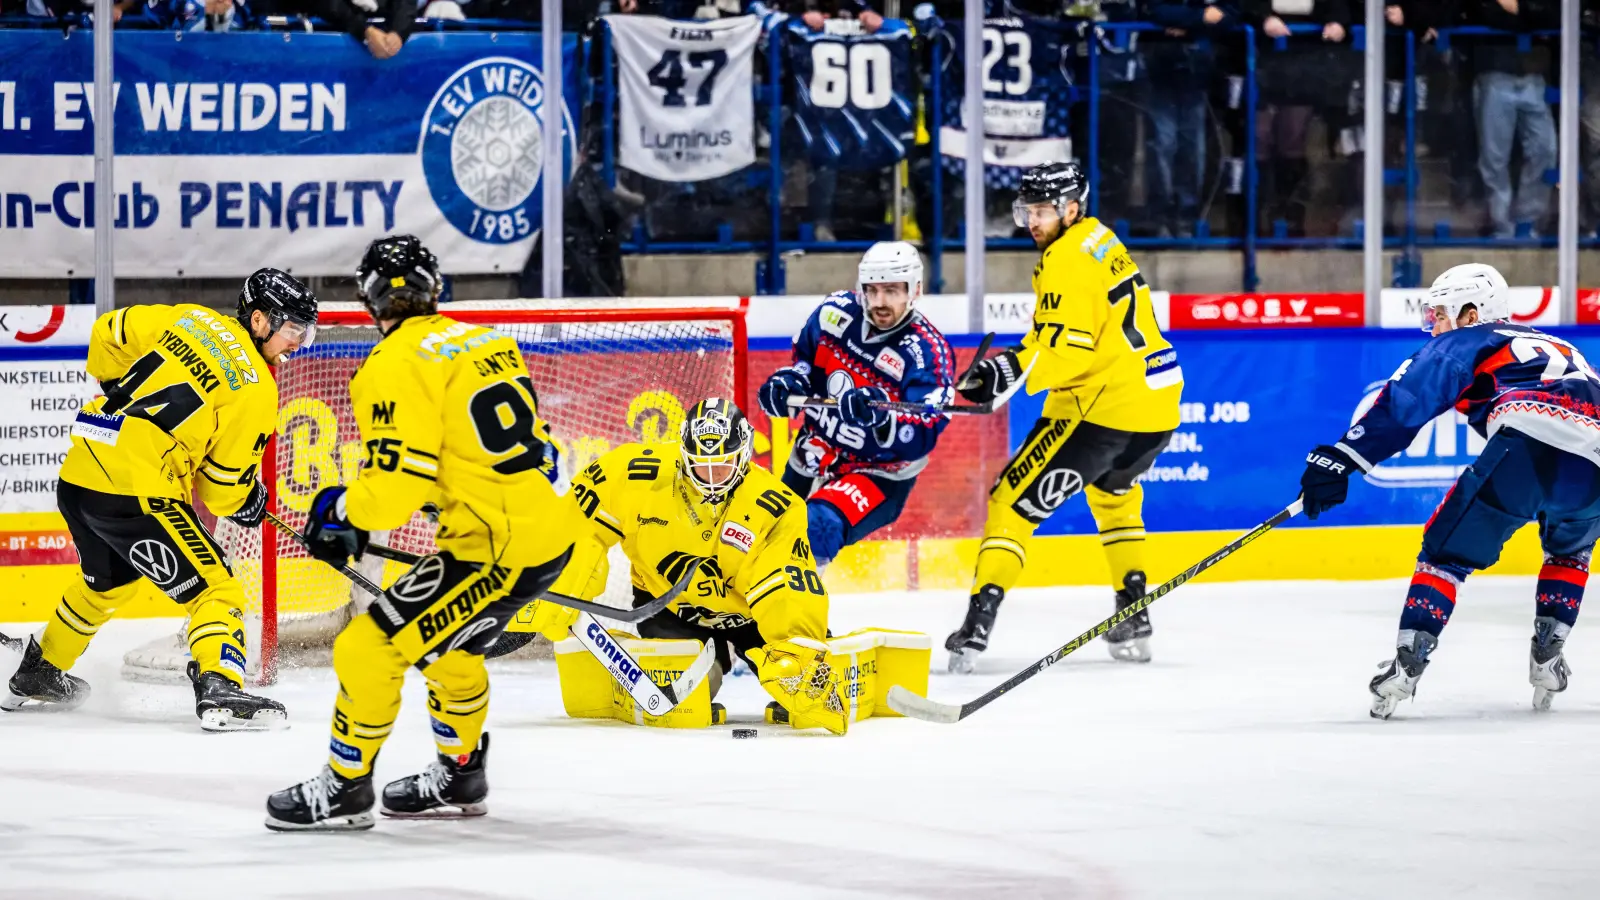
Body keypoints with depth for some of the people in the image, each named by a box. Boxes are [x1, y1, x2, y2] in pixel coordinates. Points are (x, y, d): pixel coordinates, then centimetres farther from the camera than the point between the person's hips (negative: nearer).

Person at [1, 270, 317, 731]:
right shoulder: (256, 390, -6)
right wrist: (248, 503, 18)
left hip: (79, 473, 8)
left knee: (106, 581, 33)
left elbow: (108, 332, 20)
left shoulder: (189, 318, 12)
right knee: (214, 587, -5)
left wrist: (122, 391, 34)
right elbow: (223, 485, -3)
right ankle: (220, 689, -25)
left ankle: (38, 675, 49)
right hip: (136, 492, -8)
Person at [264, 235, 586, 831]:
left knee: (370, 647, -1)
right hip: (552, 523, 9)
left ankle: (344, 787, 10)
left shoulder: (396, 366, -12)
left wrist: (339, 510, 4)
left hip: (496, 547, -9)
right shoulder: (483, 341, 14)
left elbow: (395, 488, -18)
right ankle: (459, 776, 44)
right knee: (448, 645, 30)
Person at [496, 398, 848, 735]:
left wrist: (802, 658, -41)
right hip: (667, 603, 0)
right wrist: (555, 599, -16)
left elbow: (793, 591, -29)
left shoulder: (774, 510, -26)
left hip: (744, 608, 0)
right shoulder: (637, 474, -23)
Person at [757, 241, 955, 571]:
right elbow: (805, 358, 12)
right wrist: (787, 382, -9)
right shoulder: (837, 313, -8)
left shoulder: (928, 352, -23)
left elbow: (923, 436, -31)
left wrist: (881, 419, -49)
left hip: (879, 476, -6)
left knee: (823, 523, -33)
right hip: (814, 456, 6)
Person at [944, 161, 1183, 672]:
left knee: (1016, 500, -5)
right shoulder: (1100, 240, 17)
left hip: (1104, 407, -9)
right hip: (1157, 402, 9)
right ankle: (1134, 616, 30)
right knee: (1113, 490, 35)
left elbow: (1067, 346, -24)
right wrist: (1012, 363, 14)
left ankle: (979, 620, -15)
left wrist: (1016, 369, -31)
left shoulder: (1067, 260, -13)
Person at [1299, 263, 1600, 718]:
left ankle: (1408, 661, -4)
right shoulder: (1559, 347, 40)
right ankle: (1547, 653, 21)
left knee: (1448, 549, 9)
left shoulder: (1466, 342, 20)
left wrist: (1342, 456, 0)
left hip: (1528, 445, -5)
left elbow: (1406, 398, 6)